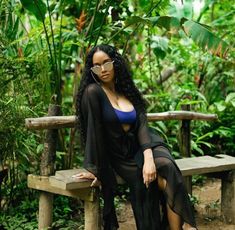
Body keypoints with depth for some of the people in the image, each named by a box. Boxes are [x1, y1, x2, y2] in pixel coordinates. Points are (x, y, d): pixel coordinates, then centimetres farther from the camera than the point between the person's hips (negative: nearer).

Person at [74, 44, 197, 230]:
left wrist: (148, 158, -21)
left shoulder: (127, 91, 6)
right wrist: (94, 169, -19)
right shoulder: (92, 92, -10)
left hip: (142, 146, 4)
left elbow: (142, 125, -6)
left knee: (167, 168, -27)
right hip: (119, 155, -4)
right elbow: (93, 131, -16)